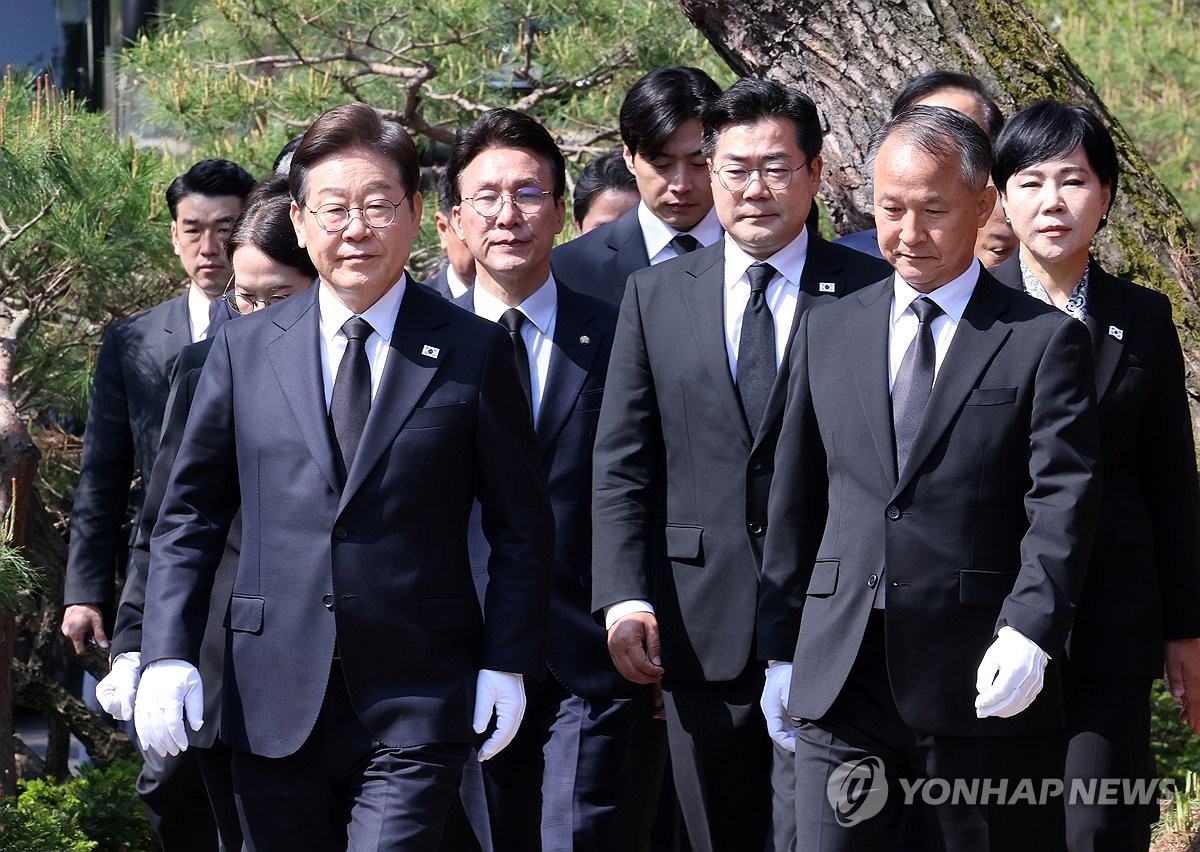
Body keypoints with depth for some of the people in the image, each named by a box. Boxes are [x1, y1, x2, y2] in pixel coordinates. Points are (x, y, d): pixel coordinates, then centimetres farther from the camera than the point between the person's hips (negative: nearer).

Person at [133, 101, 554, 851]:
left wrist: (507, 662, -3)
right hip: (275, 703, 3)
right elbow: (191, 515, 10)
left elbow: (523, 527, 5)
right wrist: (167, 654, -1)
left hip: (415, 711, -2)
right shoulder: (244, 352, 8)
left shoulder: (473, 353, 2)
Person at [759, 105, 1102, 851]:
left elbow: (1063, 504, -7)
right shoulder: (830, 331, 14)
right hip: (842, 682, 3)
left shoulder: (1045, 342, 1)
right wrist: (779, 649, 13)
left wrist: (1030, 632, -20)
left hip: (985, 686, -3)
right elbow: (796, 502, 16)